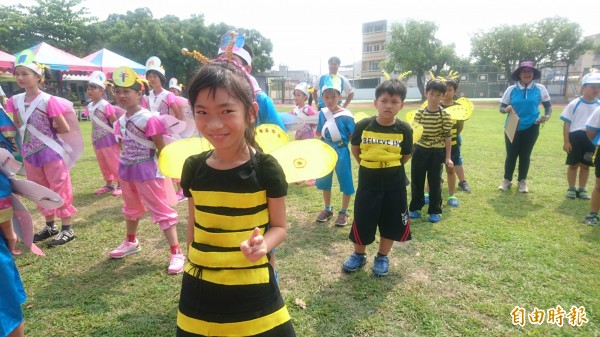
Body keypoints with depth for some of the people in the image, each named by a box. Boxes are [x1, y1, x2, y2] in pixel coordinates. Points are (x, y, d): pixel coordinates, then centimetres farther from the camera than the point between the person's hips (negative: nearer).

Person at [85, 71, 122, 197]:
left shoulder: (105, 105, -16)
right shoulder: (89, 106, 6)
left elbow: (115, 122, -14)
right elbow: (94, 123, 14)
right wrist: (94, 137, 15)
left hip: (109, 139, -8)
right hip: (97, 140, 8)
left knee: (114, 163, 0)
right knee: (103, 164, 15)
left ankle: (121, 185, 10)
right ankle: (109, 184, 27)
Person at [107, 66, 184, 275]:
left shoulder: (149, 119, -18)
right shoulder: (120, 122, 6)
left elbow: (162, 150, -15)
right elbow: (123, 147, 16)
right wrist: (122, 167, 16)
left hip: (147, 171, -8)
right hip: (126, 171, 8)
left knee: (161, 210, -4)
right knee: (131, 208, 25)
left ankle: (176, 252, 2)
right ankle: (131, 242, 47)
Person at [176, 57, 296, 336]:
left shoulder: (266, 169, -15)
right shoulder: (193, 168, -4)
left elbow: (279, 226, -6)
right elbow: (193, 226, 8)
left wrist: (262, 245, -25)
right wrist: (191, 266, 16)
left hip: (252, 291, -3)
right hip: (199, 291, 4)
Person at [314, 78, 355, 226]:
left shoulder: (346, 115, -13)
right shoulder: (322, 113, 0)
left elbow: (353, 136, -8)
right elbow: (319, 133, 9)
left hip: (341, 151, -5)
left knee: (345, 181, 4)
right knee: (324, 180, 15)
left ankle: (343, 212, 22)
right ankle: (327, 209, 33)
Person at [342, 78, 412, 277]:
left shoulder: (404, 130, -9)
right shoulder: (363, 126, -10)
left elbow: (405, 156, 5)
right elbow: (355, 150, 6)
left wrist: (389, 168, 5)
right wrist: (369, 166, 7)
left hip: (394, 183, 1)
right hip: (368, 182, 0)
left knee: (391, 222, 11)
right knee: (362, 221, 8)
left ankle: (382, 257, 32)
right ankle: (359, 255, 31)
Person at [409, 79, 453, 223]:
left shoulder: (445, 115, -6)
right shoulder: (419, 113, 0)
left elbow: (448, 137, -4)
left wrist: (448, 157, -5)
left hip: (437, 152, -2)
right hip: (420, 150, 2)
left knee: (435, 182, 7)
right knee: (416, 181, 9)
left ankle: (435, 211, 21)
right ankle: (415, 208, 25)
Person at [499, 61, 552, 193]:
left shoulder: (540, 89, -3)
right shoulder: (511, 89, -4)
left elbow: (548, 105, 6)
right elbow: (501, 107, 1)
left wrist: (547, 115, -14)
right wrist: (506, 109, -22)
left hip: (531, 128, 0)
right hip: (513, 128, 0)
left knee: (525, 155, 9)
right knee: (511, 155, 6)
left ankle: (522, 182, 22)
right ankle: (507, 180, 21)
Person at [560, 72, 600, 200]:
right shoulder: (574, 104, -3)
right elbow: (567, 123, -3)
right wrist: (566, 141, -7)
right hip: (576, 137, -3)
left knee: (585, 165, 11)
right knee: (573, 164, 5)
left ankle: (582, 189, 23)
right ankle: (571, 188, 18)